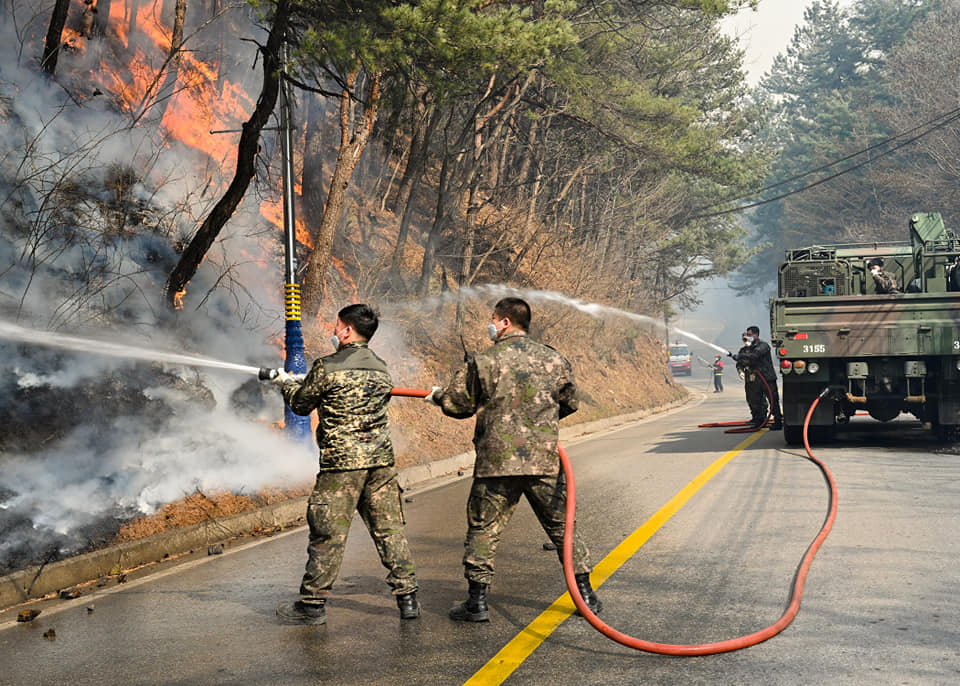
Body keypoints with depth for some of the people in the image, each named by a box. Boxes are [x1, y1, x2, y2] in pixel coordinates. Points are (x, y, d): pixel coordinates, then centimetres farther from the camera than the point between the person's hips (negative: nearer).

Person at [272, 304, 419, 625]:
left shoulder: (327, 367, -8)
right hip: (381, 459, 5)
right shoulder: (381, 368, 11)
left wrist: (286, 383, 27)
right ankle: (407, 597, 9)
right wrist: (302, 382, 33)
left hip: (342, 462, -5)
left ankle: (312, 604, 11)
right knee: (389, 529, 9)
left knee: (328, 534, 2)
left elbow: (300, 404, 5)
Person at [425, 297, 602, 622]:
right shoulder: (553, 359, 6)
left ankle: (477, 600, 8)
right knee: (561, 525, 14)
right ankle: (585, 593, 19)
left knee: (483, 528, 8)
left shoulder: (483, 362, -4)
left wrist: (437, 395, 24)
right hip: (545, 460, 3)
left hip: (497, 460, -3)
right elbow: (570, 403, 18)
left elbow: (457, 405, 3)